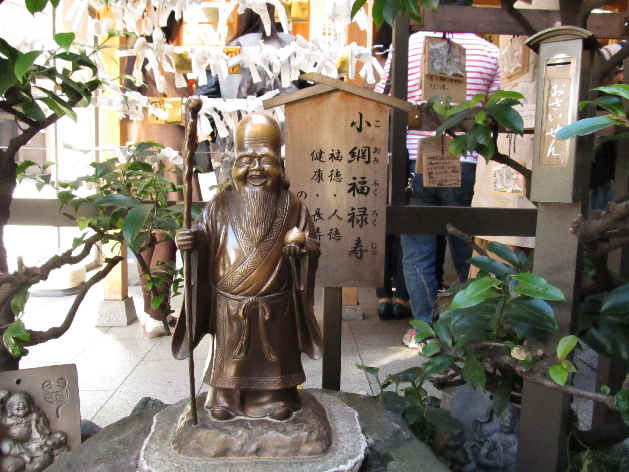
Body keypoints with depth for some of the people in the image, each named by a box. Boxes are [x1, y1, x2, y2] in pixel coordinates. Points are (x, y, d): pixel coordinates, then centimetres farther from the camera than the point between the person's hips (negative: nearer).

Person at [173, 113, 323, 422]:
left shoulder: (292, 207, -2)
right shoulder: (221, 206, -1)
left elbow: (313, 246, -1)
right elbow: (202, 238, 3)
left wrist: (302, 245, -24)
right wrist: (189, 241, -20)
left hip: (275, 306, 0)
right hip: (230, 304, 1)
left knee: (275, 353, 16)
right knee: (230, 353, 16)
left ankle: (279, 397, 37)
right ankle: (224, 398, 37)